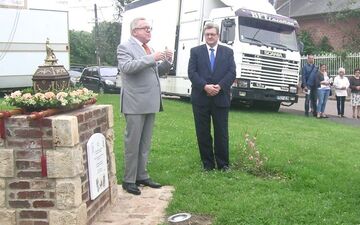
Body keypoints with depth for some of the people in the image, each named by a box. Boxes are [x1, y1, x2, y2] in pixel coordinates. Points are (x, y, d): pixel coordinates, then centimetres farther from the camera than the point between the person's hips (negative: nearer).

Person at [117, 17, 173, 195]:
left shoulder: (149, 49, 17)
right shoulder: (125, 47, -5)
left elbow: (159, 71, 21)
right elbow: (126, 67, -22)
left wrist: (167, 61, 1)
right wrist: (151, 58, -24)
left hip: (150, 103, 8)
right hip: (135, 104, -7)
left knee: (145, 143, 13)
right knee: (132, 143, -1)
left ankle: (141, 175, 24)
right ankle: (129, 180, 8)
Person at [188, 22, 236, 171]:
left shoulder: (228, 52, 11)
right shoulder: (195, 51, 9)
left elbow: (232, 73, 1)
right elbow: (192, 72, -2)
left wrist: (219, 86, -14)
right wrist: (205, 86, -16)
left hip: (221, 98, 0)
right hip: (200, 98, 0)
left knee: (221, 133, 4)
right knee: (203, 133, 5)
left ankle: (223, 164, 15)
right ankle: (207, 164, 16)